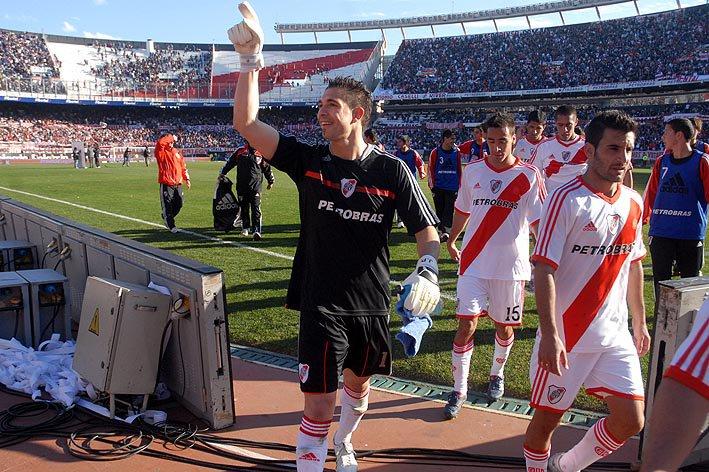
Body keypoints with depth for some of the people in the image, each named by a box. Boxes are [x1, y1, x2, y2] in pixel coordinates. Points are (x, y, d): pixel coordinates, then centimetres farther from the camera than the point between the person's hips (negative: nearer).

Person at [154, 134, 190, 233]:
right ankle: (171, 226, 7)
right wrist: (171, 137, -12)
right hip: (166, 184, -5)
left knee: (178, 204, 10)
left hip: (178, 184, 5)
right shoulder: (160, 152, -3)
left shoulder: (177, 152, 14)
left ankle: (166, 218, 33)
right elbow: (160, 143, -25)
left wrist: (187, 179, 11)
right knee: (167, 205, -3)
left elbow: (183, 167, 19)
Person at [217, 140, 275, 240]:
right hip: (242, 186, 2)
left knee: (256, 208, -11)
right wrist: (222, 173, 19)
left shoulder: (261, 153, 5)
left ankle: (256, 231, -17)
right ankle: (246, 227, 29)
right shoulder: (240, 151, 6)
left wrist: (271, 181, 21)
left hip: (256, 185, -2)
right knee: (244, 207, 12)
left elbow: (267, 168, 14)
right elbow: (230, 163, 16)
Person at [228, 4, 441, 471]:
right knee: (319, 408, -4)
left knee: (358, 385, 24)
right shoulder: (308, 160, -5)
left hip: (373, 305, 2)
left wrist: (427, 269, -23)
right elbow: (246, 122, -12)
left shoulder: (393, 170, -7)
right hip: (321, 305, -2)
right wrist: (251, 56, -18)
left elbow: (427, 230, -3)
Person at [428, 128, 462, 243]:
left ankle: (446, 231, -6)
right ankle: (441, 231, 16)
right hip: (438, 187, -1)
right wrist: (432, 185, -2)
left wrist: (459, 185, 9)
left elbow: (459, 169, 12)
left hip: (452, 187, 1)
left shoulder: (456, 152, 6)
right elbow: (430, 169, 2)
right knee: (439, 210, 7)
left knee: (449, 211, -4)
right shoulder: (435, 152, 0)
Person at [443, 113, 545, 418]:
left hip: (510, 265, -1)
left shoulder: (529, 176, -6)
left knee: (504, 325, 13)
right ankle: (459, 390, 7)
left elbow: (538, 222, -9)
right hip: (473, 261, 1)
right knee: (466, 323, -5)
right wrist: (451, 241, 26)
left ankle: (497, 375, 39)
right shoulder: (473, 170, 3)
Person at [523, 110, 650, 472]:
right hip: (566, 336, -6)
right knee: (547, 418, 6)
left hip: (615, 334, 6)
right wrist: (550, 336, -24)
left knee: (631, 421, 7)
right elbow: (544, 270, -19)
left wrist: (640, 323, 19)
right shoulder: (567, 200, -14)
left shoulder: (633, 202, 7)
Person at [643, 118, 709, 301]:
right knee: (661, 282, 7)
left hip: (691, 234, -3)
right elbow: (651, 193, 13)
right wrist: (643, 217, 12)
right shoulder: (662, 162, 9)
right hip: (660, 232, 3)